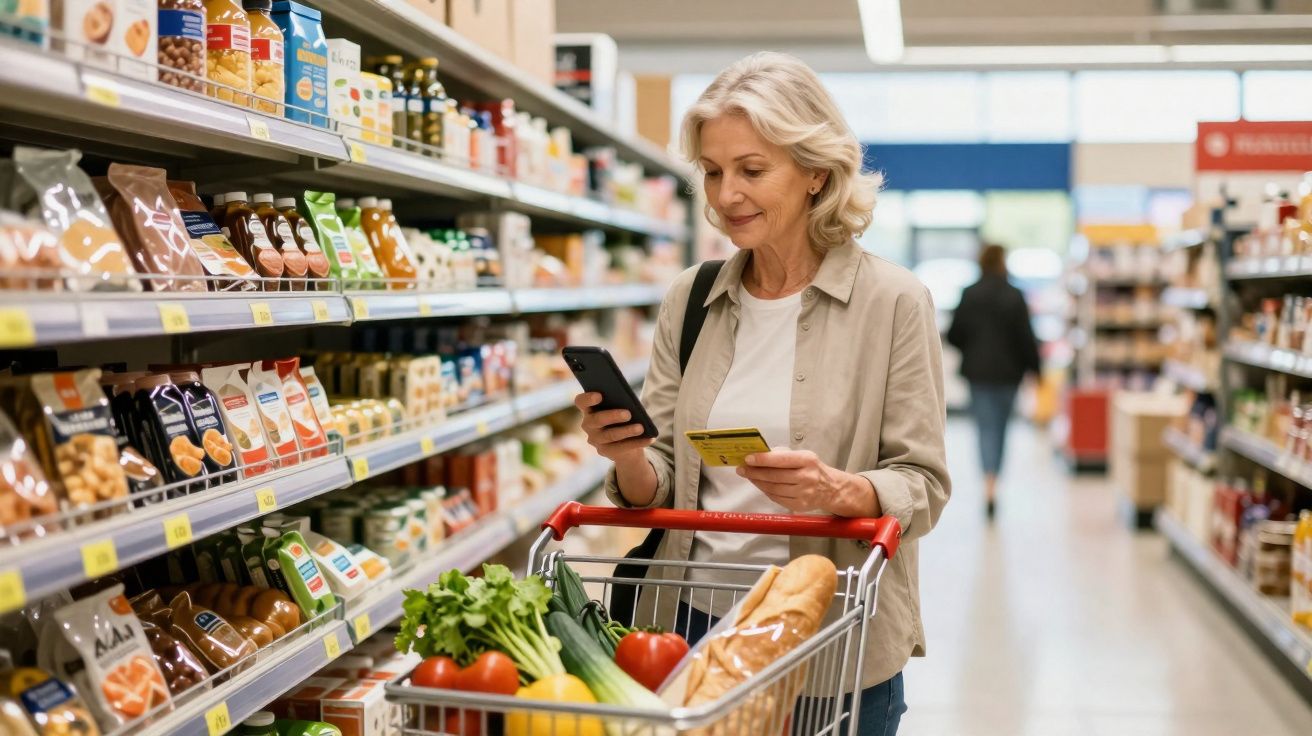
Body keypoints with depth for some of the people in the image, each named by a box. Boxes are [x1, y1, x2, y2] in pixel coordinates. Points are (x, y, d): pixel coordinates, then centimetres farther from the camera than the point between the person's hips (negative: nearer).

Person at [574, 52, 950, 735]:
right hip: (694, 623, 3)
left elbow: (922, 487, -7)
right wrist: (629, 458, -15)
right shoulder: (689, 300, 4)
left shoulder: (893, 301, -8)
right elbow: (657, 489, 6)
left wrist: (839, 491, -26)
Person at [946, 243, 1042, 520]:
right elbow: (1026, 336, -8)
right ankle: (993, 483, 22)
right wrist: (1034, 366, 3)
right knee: (1000, 427, 15)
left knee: (986, 427, -1)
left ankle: (989, 482, -20)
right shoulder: (1014, 297, -7)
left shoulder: (969, 295, -5)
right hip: (1008, 372, 0)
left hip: (978, 371, 0)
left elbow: (954, 335, -3)